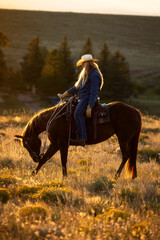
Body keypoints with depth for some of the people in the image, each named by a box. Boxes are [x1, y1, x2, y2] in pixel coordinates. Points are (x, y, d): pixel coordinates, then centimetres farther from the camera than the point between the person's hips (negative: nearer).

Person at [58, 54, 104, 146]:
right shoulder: (86, 74, 20)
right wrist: (64, 95, 21)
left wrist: (89, 107, -25)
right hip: (82, 98, 11)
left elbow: (93, 93, -19)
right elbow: (76, 87, 25)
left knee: (77, 113, -31)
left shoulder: (94, 75, -13)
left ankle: (83, 138, -36)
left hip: (88, 98, -11)